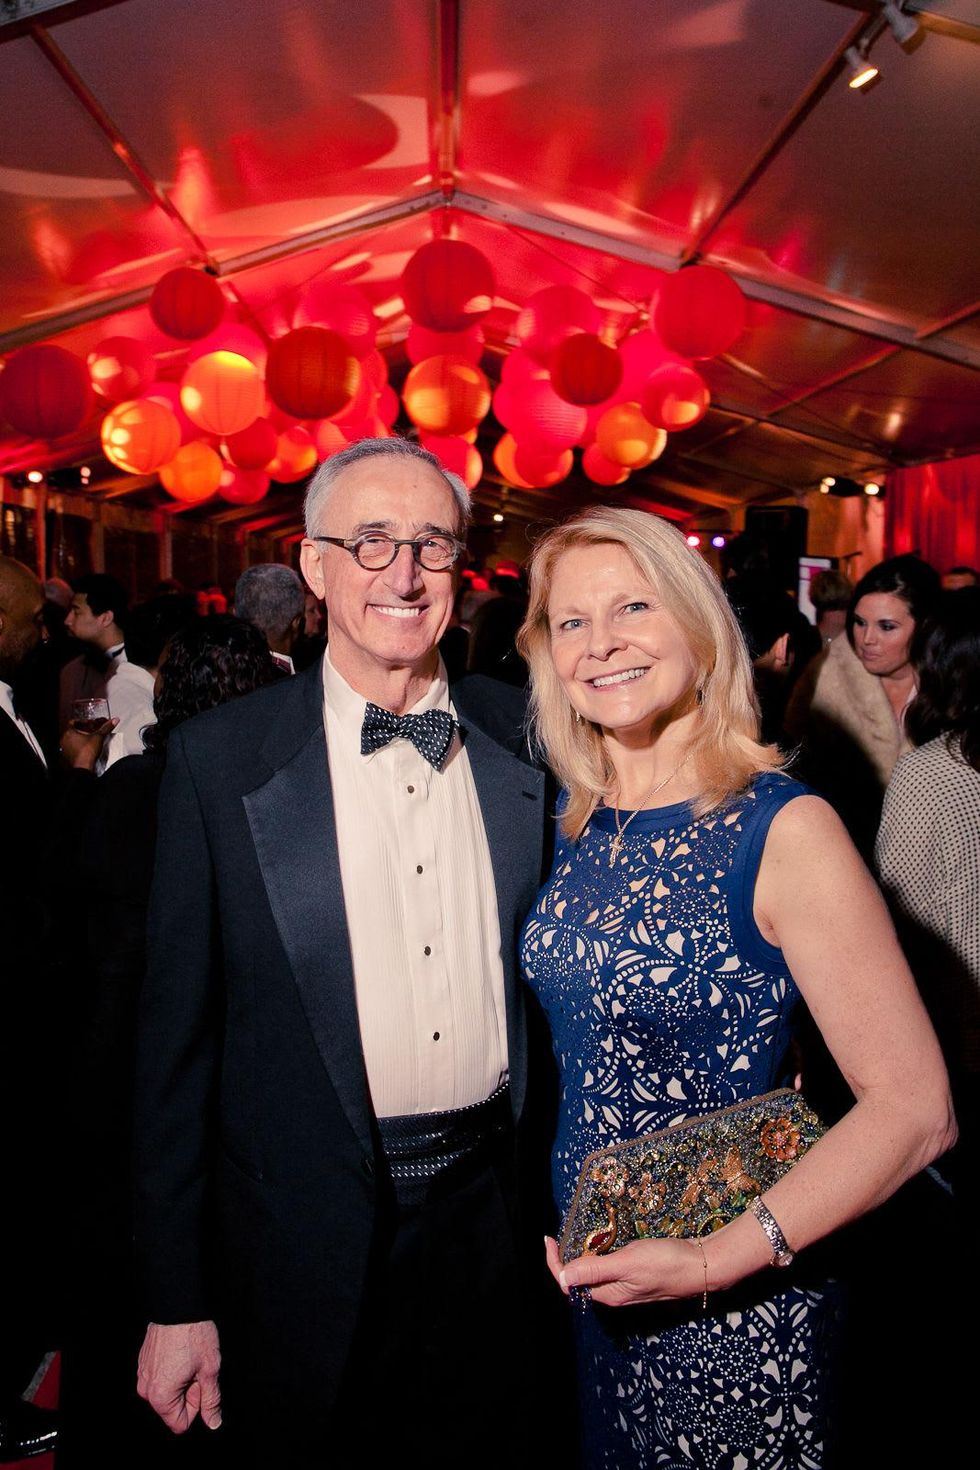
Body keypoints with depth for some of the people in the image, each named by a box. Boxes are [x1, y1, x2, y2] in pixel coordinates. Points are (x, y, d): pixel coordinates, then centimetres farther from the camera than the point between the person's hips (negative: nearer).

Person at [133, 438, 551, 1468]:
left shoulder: (523, 738, -3)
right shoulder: (220, 758, -10)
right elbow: (178, 1033, -7)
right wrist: (176, 1302, -3)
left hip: (501, 1221, 3)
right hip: (314, 1245, -2)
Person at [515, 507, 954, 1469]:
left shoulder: (783, 829, -19)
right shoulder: (571, 820, -2)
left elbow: (913, 1108, -18)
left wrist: (715, 1258, -24)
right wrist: (555, 1232, 1)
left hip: (731, 1314, -5)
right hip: (577, 1274, 5)